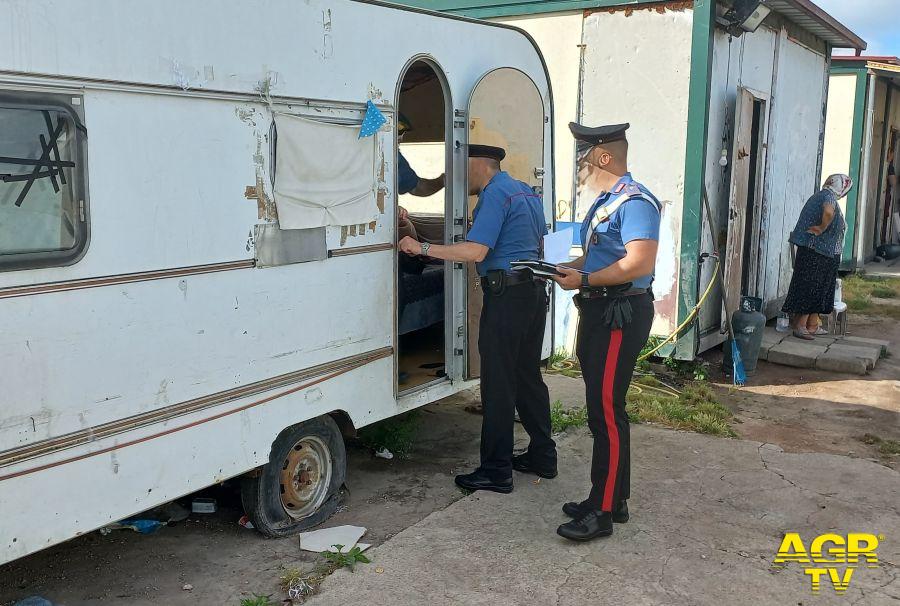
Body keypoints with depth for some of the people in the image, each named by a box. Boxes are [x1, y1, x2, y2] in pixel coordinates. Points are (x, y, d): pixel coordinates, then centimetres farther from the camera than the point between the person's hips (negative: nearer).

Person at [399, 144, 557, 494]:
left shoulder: (495, 193, -12)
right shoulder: (526, 192, 18)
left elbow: (475, 251, -23)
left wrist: (422, 248, -19)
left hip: (506, 294, -10)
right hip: (535, 289, 10)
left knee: (498, 383, -5)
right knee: (528, 376, 16)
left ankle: (496, 471, 0)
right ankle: (542, 457, 24)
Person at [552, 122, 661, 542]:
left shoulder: (634, 202, -15)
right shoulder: (604, 201, 17)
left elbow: (639, 263, -25)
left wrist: (583, 280, -18)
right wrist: (571, 268, 10)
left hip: (621, 315, -11)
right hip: (599, 311, 11)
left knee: (606, 412, -7)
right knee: (601, 409, 14)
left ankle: (603, 512, 0)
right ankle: (611, 498, 25)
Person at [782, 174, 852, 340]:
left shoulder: (817, 196, 18)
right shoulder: (829, 196, -12)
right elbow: (828, 212, -33)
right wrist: (822, 228, -20)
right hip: (819, 252, -10)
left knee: (817, 288, 13)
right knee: (811, 287, -6)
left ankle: (812, 325, 17)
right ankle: (800, 325, -3)